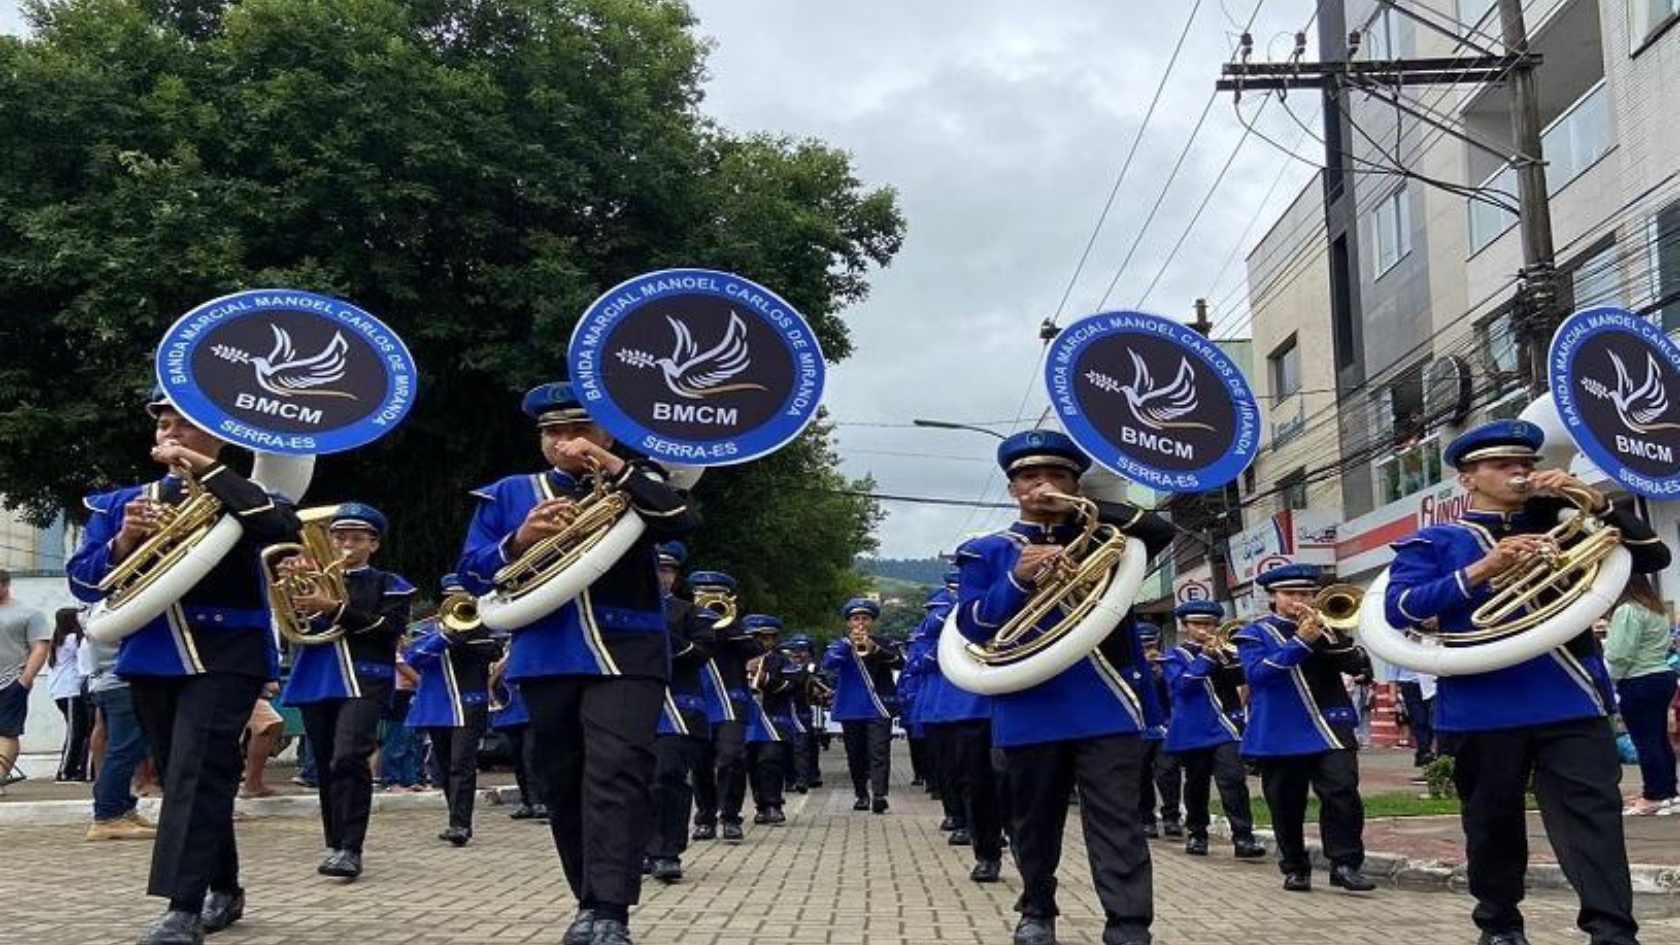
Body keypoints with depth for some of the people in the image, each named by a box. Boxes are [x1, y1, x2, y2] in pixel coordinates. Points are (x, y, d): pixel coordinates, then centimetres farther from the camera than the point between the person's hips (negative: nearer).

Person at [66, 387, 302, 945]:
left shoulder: (238, 494, 1)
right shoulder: (120, 503, 13)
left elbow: (284, 530, -21)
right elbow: (83, 582, 9)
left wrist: (208, 469, -18)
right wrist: (122, 541, -11)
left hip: (225, 655, -5)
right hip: (150, 659, 5)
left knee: (196, 772, -16)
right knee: (183, 778, 12)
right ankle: (224, 891, 26)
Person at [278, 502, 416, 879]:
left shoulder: (390, 585, 9)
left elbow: (388, 629, -7)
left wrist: (334, 608, -16)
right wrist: (291, 576, -13)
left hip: (364, 682, -4)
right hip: (316, 681, 4)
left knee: (348, 759, -20)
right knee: (326, 766, 8)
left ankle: (350, 850, -21)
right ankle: (334, 845, 20)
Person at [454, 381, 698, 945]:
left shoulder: (635, 485, 10)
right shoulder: (508, 494, 14)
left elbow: (684, 521, -10)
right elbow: (474, 575, 8)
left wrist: (613, 467, -15)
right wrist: (519, 541, -11)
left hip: (626, 654, -3)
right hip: (547, 660, 3)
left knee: (616, 775, -16)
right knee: (565, 784, 9)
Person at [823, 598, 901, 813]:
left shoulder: (882, 644, 6)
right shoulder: (842, 645, 8)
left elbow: (899, 662, -12)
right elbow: (827, 663, -12)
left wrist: (874, 649, -27)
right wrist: (849, 643, -24)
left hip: (879, 708, -2)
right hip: (851, 709, 2)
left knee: (879, 751, -13)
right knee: (856, 755, 7)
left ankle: (879, 795, -22)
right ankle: (861, 795, 19)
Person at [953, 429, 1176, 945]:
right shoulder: (987, 551, 10)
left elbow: (1160, 530, -5)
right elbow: (971, 624, -1)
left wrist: (1082, 508, -11)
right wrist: (1017, 581, -17)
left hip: (1106, 702, 0)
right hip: (1030, 707, 0)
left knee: (1117, 818, -6)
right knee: (1035, 818, 11)